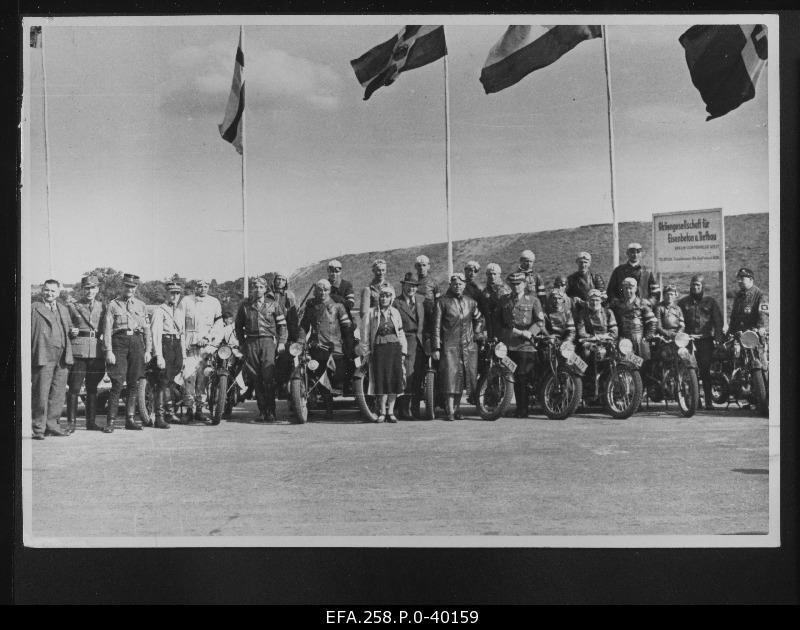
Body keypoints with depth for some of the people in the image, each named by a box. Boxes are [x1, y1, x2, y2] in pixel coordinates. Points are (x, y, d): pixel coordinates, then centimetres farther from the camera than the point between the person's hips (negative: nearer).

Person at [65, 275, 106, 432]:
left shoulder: (102, 306, 13)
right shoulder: (72, 305, 6)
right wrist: (71, 332, -11)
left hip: (97, 352, 2)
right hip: (78, 350, -2)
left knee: (92, 388, 7)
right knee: (74, 388, -4)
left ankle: (91, 422, 13)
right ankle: (71, 422, 1)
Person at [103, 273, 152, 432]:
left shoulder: (141, 305, 15)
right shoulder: (113, 305, 6)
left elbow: (146, 329, 14)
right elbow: (107, 329, 0)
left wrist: (148, 350, 6)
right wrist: (109, 351, -9)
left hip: (137, 342, 3)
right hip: (119, 342, -3)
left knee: (133, 384, 4)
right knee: (117, 384, -9)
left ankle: (130, 420, 10)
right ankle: (110, 421, -5)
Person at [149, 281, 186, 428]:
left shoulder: (181, 312, 19)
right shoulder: (160, 310, -3)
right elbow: (155, 333, -11)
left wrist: (183, 356, 18)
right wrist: (158, 356, -18)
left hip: (177, 347, 6)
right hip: (164, 346, -6)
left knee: (170, 381, 11)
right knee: (163, 381, -8)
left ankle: (169, 413, 20)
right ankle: (159, 418, -7)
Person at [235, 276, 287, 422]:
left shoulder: (273, 304, 10)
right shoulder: (245, 305, 15)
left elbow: (282, 324, 9)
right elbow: (238, 325, 23)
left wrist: (282, 342, -1)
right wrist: (241, 341, 13)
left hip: (268, 341, -2)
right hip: (251, 343, 2)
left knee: (269, 377, -14)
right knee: (256, 379, 0)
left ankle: (271, 411, -12)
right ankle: (262, 411, 7)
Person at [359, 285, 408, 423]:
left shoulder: (395, 313, 12)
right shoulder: (371, 313, 3)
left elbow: (401, 333, 15)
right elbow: (365, 334, 3)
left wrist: (403, 351, 10)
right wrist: (365, 353, 0)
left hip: (395, 349, 3)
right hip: (379, 349, -3)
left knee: (394, 380, -1)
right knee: (382, 380, -7)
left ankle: (391, 411, 6)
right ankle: (382, 411, 4)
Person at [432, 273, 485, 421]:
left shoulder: (470, 302, 13)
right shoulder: (442, 301, 0)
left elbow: (479, 319, 31)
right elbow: (436, 325, -2)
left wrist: (477, 334, 18)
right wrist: (436, 348, -6)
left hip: (469, 346, 4)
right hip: (449, 345, -4)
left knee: (464, 377, 6)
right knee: (450, 377, -12)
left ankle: (456, 408, 19)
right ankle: (450, 411, -11)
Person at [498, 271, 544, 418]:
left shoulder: (533, 300, 6)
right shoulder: (504, 300, 16)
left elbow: (540, 322, 0)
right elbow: (499, 321, 20)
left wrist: (529, 332, -16)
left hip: (526, 344, -3)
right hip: (508, 344, 3)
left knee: (523, 377, -9)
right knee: (515, 378, 6)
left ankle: (523, 410, -3)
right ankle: (520, 407, 17)